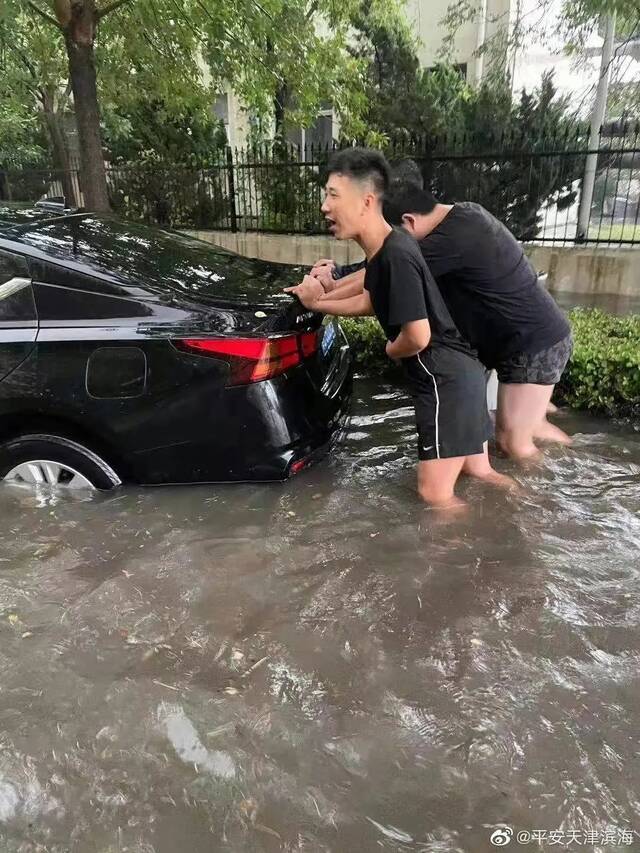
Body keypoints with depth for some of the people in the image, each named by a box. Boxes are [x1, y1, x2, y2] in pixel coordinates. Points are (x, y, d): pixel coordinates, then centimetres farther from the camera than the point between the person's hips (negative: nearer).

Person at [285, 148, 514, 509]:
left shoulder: (397, 255, -24)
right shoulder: (385, 248, 6)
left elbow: (417, 336, -26)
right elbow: (370, 302, 24)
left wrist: (391, 350, -5)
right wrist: (318, 303, 19)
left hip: (447, 379, -10)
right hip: (458, 373, 10)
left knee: (436, 493, 0)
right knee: (478, 472, 23)